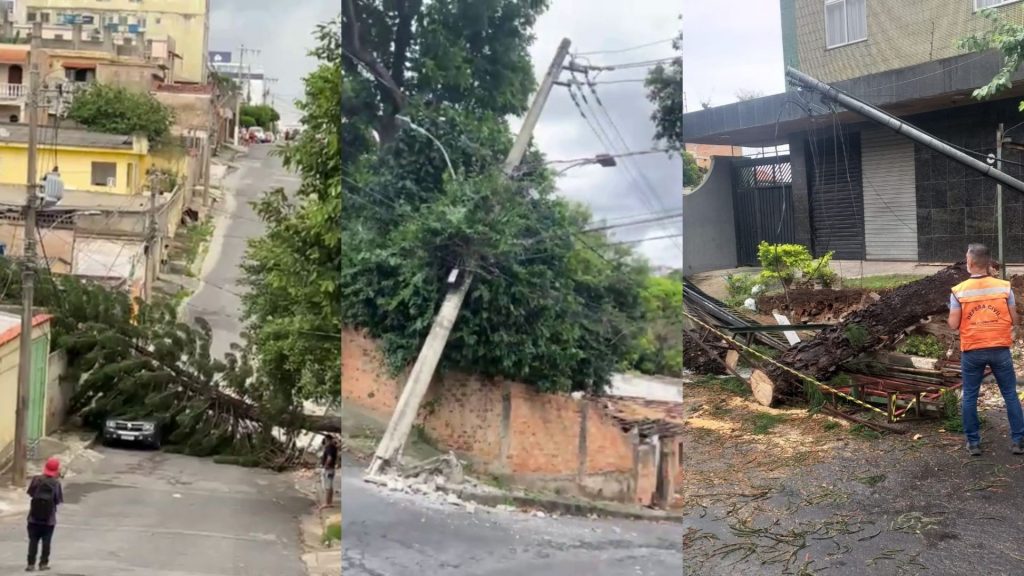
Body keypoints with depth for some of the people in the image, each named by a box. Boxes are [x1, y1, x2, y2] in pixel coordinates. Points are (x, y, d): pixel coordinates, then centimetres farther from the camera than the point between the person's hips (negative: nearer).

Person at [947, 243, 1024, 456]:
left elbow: (953, 325, -8)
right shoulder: (1004, 287, -5)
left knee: (969, 397, 11)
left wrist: (952, 312, 12)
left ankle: (973, 442, 14)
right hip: (1000, 349, 1)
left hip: (972, 351, -1)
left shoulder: (959, 291, -9)